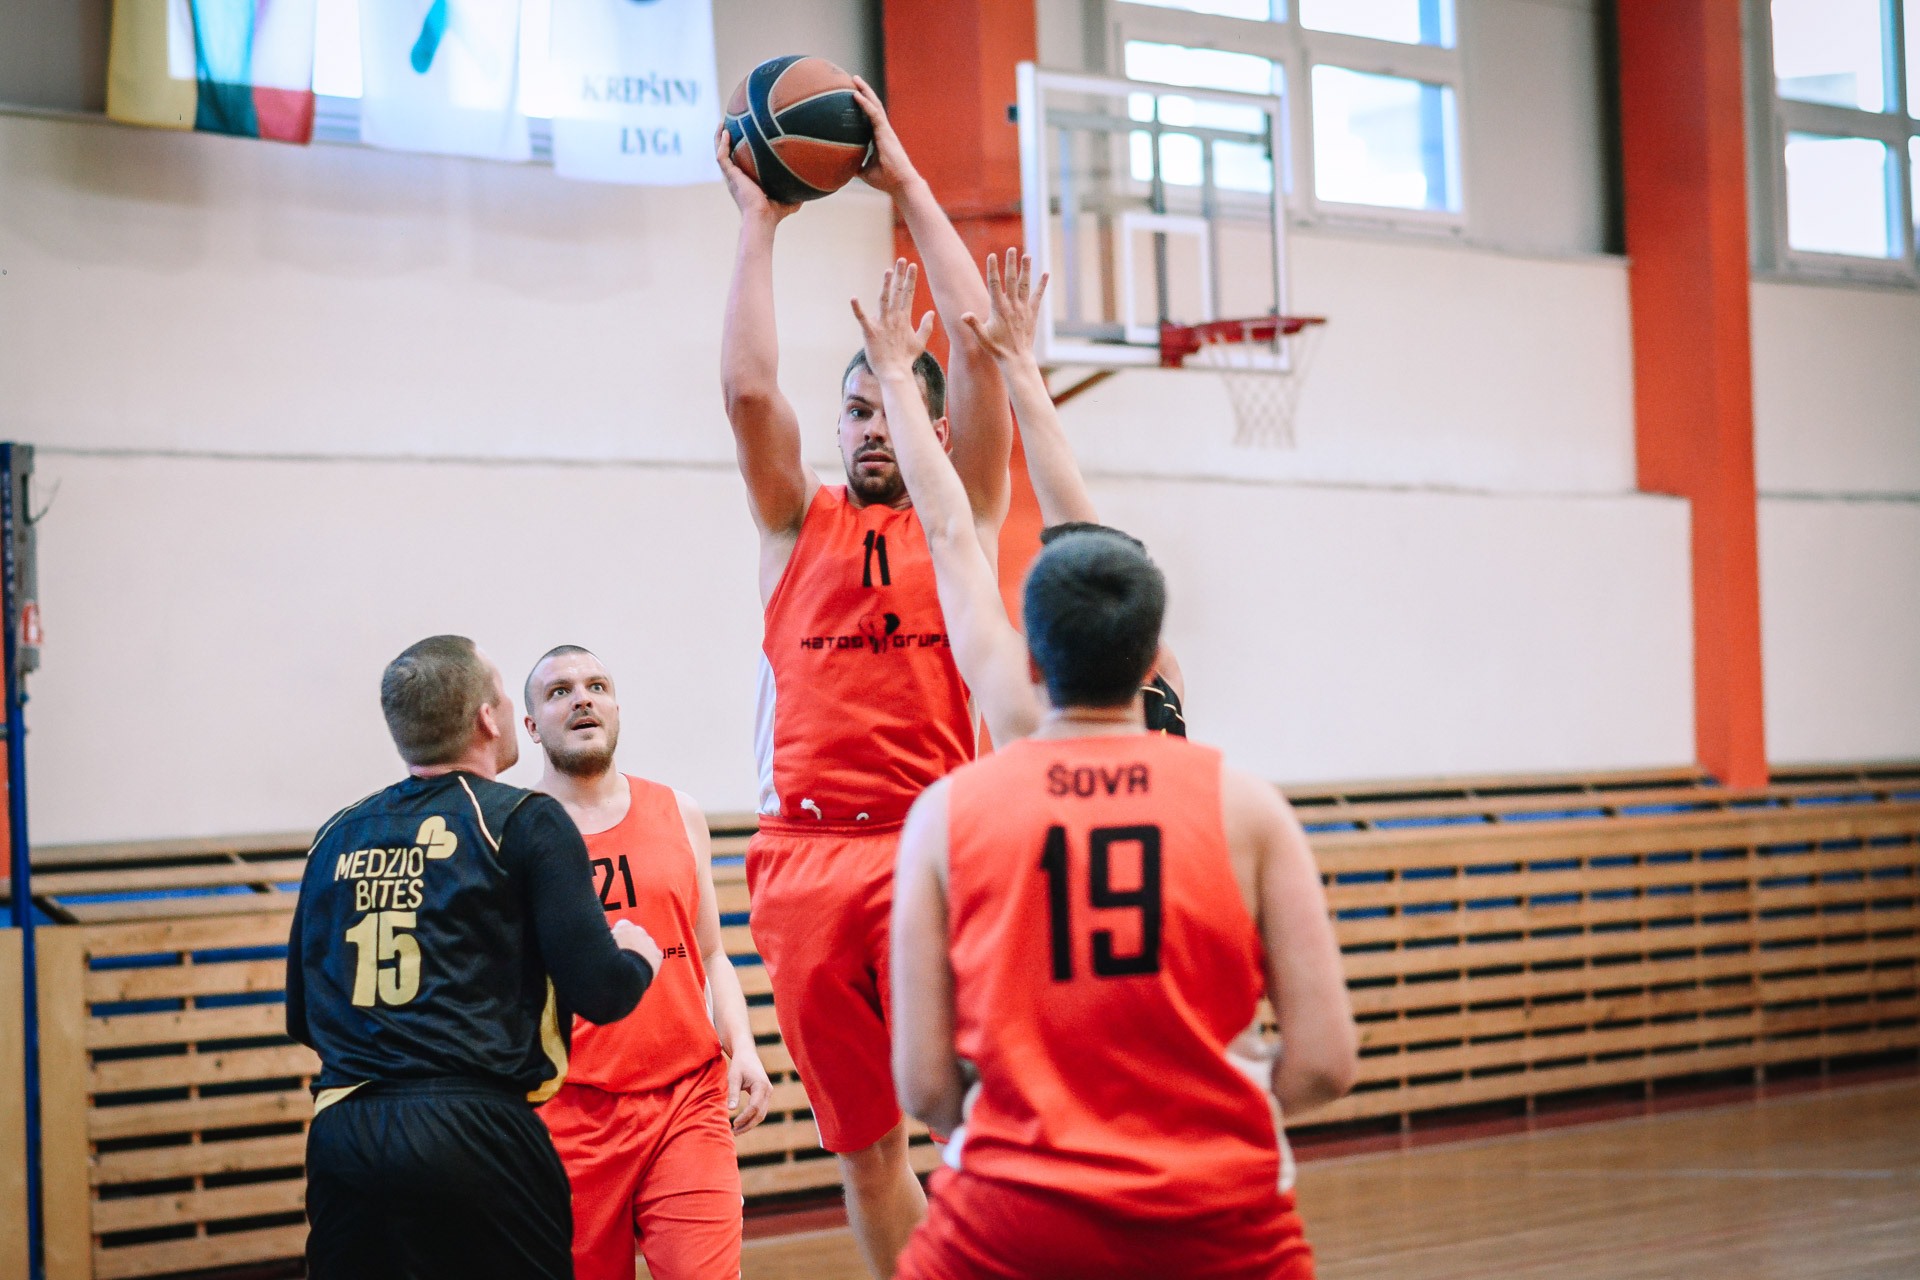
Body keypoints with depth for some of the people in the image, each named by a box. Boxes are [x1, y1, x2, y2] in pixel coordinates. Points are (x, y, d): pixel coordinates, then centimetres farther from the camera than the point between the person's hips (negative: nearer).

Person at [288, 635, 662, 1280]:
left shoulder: (335, 838, 15)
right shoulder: (524, 820, -1)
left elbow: (302, 1020, 21)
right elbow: (599, 994, -7)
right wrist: (638, 958, 15)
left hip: (339, 1138, 5)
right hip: (473, 1129, -5)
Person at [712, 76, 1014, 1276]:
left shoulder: (961, 513, 10)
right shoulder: (800, 521, 14)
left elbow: (978, 349, -1)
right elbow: (749, 389, -2)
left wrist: (905, 181, 1)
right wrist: (761, 222, 2)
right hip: (808, 851, 2)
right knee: (865, 1143, 8)